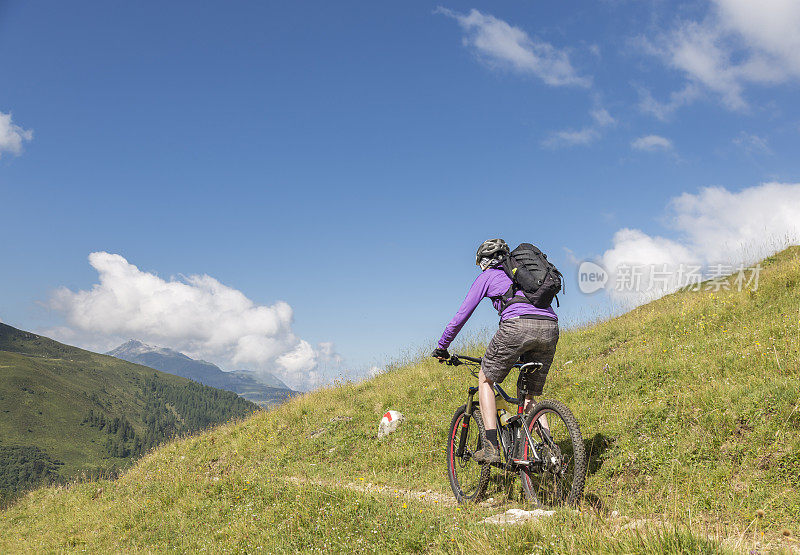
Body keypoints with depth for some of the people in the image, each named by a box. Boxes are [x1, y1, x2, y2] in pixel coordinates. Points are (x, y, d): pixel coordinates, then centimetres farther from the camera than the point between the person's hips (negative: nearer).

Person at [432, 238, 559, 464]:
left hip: (518, 325, -5)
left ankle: (492, 447, 4)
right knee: (530, 397, 20)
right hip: (550, 328, 5)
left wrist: (442, 347, 29)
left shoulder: (488, 276, 19)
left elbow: (462, 315, 18)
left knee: (485, 380, 15)